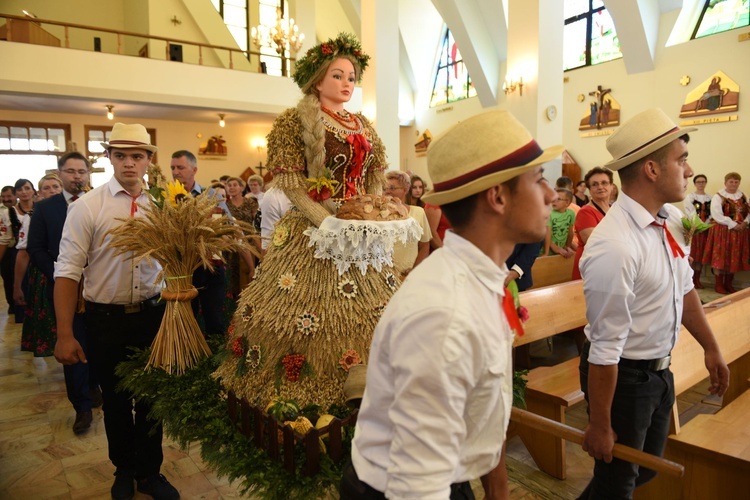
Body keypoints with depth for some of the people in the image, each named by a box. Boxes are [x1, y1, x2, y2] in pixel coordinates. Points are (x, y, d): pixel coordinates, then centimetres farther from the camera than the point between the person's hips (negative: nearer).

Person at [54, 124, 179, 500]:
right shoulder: (87, 207, -8)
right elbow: (67, 272, -9)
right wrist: (65, 335, -11)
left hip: (153, 314, 2)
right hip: (107, 319, -1)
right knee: (116, 399, 17)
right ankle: (123, 470, 42)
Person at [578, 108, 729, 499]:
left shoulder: (672, 218, -4)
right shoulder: (614, 247, -31)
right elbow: (605, 349, -26)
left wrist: (710, 347, 19)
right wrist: (599, 426, -18)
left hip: (660, 370, 8)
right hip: (622, 376, -8)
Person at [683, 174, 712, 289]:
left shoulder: (710, 198, 11)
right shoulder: (690, 197, -1)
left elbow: (711, 213, 4)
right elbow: (691, 213, -9)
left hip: (706, 228, 4)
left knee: (702, 253, 6)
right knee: (691, 253, -6)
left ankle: (697, 278, 14)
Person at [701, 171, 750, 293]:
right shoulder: (718, 197, -6)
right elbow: (717, 215, -16)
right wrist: (733, 225, -19)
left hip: (739, 232, 5)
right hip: (722, 232, -5)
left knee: (734, 258, 7)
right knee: (721, 257, -2)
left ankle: (728, 284, 18)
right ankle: (719, 284, 8)